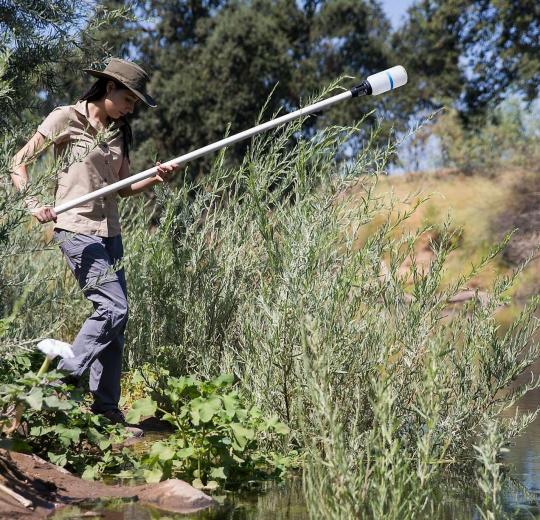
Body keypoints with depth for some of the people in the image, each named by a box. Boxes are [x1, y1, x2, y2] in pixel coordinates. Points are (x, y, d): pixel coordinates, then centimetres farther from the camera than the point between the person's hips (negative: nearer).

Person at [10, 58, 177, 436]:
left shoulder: (118, 132, 15)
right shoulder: (67, 119, -4)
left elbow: (122, 188, 14)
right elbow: (20, 162, -3)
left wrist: (154, 179, -4)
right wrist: (33, 204, -17)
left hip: (109, 233, 7)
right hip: (77, 230, -7)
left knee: (115, 316, 5)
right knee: (113, 308, -17)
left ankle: (106, 409, 12)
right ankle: (63, 380, -5)